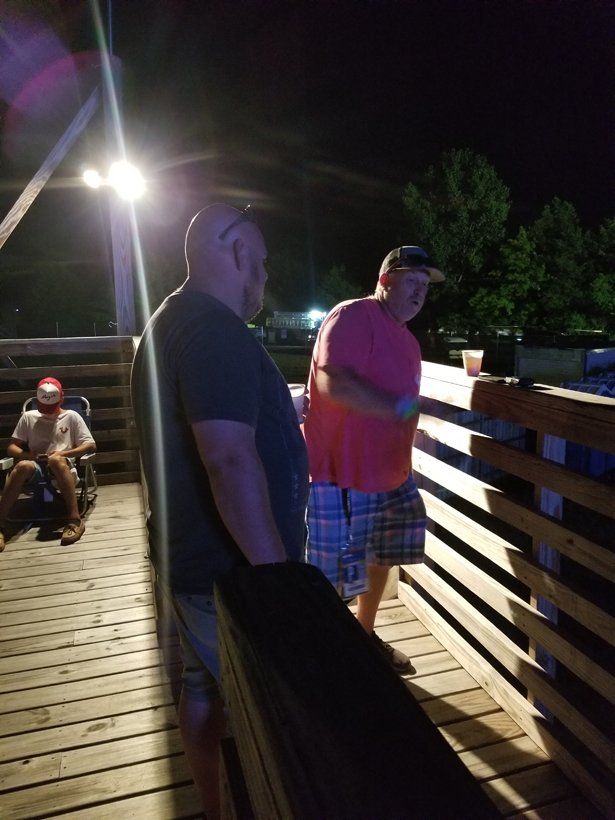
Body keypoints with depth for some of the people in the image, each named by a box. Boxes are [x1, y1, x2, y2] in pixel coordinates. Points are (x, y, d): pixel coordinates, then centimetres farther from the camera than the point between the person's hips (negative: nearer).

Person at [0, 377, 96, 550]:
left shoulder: (71, 416, 12)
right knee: (23, 466, -35)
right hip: (36, 467, 2)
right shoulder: (28, 417, 17)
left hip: (63, 468, -2)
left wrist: (63, 453, -11)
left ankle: (75, 520, -43)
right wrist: (28, 455, -9)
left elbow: (91, 445, 4)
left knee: (56, 460, -39)